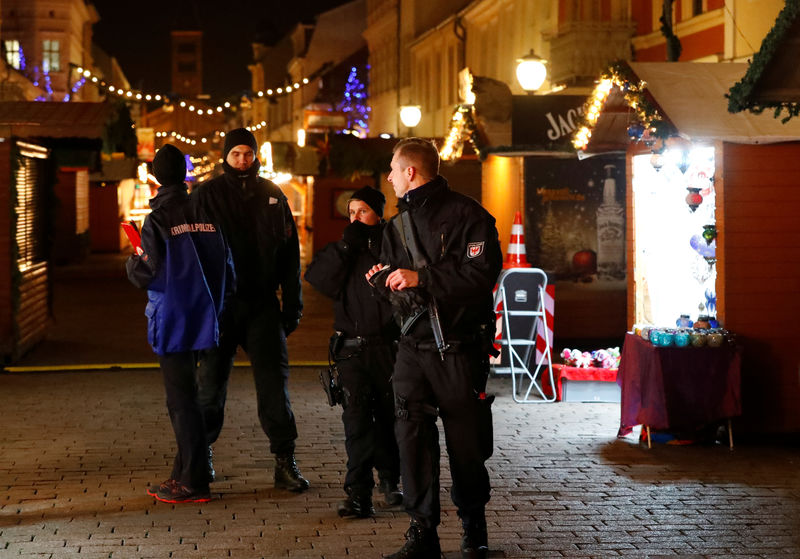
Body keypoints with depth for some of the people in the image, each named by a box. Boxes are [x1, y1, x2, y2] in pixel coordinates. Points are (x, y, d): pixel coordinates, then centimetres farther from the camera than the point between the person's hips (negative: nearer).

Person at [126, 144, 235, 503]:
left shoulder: (158, 220, -12)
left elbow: (148, 275, -14)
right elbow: (227, 268, 6)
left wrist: (132, 262, 7)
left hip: (172, 322, -6)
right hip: (201, 319, 6)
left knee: (182, 400, -2)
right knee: (184, 397, 16)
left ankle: (193, 484, 1)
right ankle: (184, 474, 23)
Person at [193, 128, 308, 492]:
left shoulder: (272, 196, 9)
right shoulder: (207, 195, 2)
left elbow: (289, 253, 12)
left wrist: (292, 304, 7)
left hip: (262, 302, 1)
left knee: (274, 381, -2)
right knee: (211, 381, 5)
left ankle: (285, 462, 1)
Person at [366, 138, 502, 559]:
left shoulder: (465, 214, -6)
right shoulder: (398, 225, 16)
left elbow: (483, 273, -17)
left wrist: (421, 278, -19)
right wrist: (385, 279, 1)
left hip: (461, 347, -5)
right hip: (414, 346, 5)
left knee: (466, 445, 2)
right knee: (412, 438, -5)